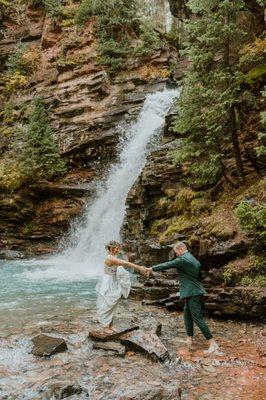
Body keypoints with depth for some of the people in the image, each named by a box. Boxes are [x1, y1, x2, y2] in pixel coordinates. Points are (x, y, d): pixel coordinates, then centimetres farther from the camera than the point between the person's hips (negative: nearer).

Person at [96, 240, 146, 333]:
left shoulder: (115, 257, 8)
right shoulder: (110, 258, -23)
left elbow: (125, 263, 6)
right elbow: (126, 263, -27)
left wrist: (139, 268, -1)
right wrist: (139, 267, -27)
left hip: (113, 283, 10)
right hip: (107, 283, -10)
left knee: (112, 305, 14)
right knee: (106, 305, 1)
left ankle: (110, 326, 24)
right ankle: (106, 327, 11)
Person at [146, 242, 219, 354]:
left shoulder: (182, 260, -13)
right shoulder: (195, 260, 14)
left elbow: (167, 265, -8)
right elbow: (200, 277, 19)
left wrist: (152, 268, 3)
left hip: (192, 293, -10)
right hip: (196, 292, 10)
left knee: (197, 318, -8)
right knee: (187, 315, 18)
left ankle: (212, 343, -9)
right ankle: (189, 339, 23)